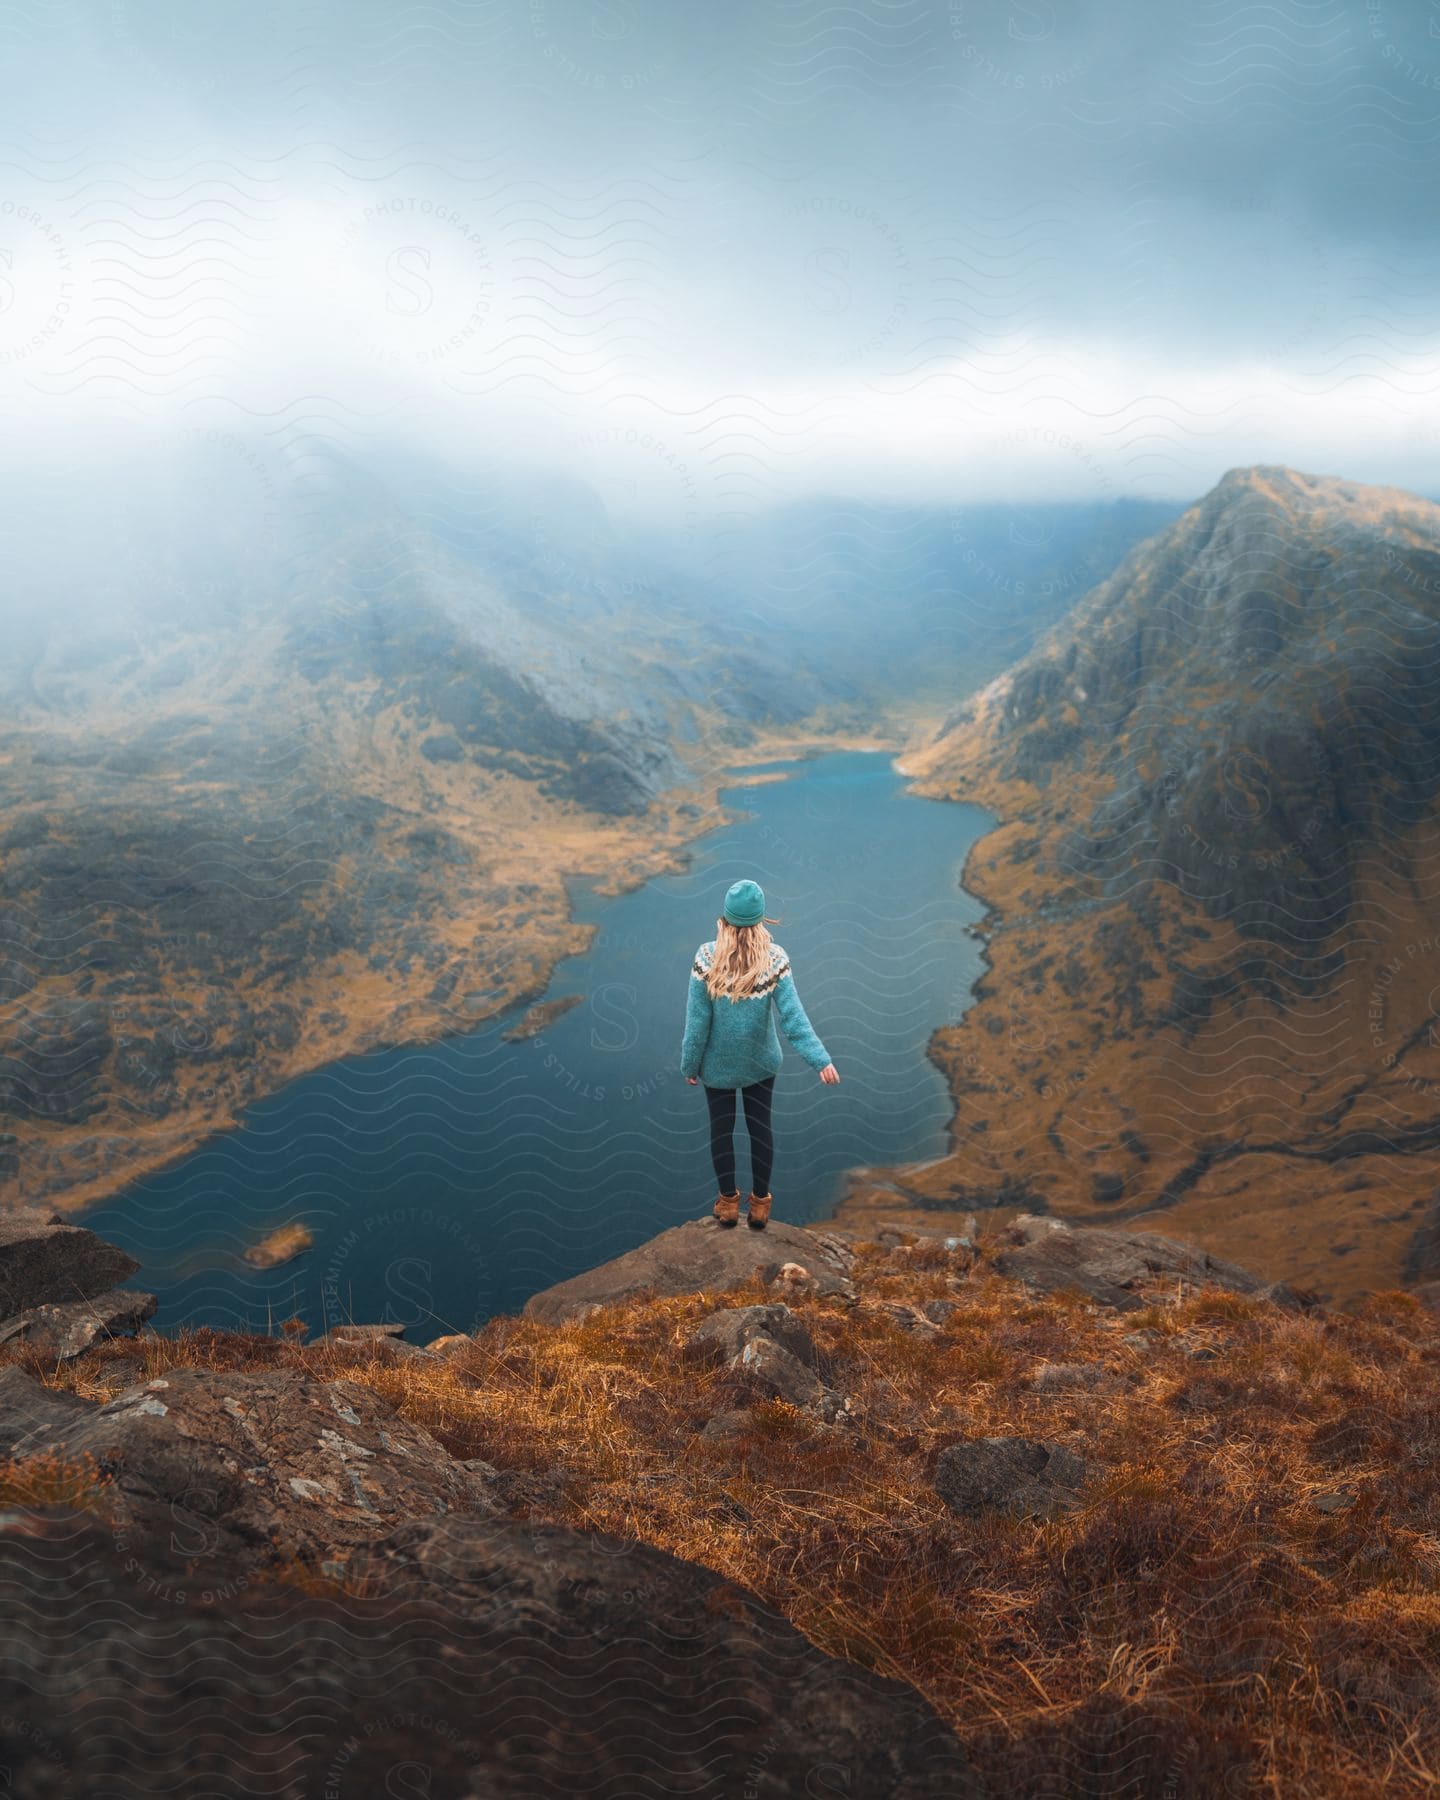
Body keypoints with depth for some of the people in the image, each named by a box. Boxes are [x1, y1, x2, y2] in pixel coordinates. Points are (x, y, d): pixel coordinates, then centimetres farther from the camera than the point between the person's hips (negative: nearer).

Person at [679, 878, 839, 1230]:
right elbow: (793, 1016, -21)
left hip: (718, 1060, -1)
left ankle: (728, 1201, 32)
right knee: (760, 1126, 18)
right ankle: (759, 1203, 30)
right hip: (760, 1058, 1)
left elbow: (698, 1019, -16)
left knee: (721, 1127, 17)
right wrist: (821, 1060, -18)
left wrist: (689, 1063, -3)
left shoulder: (706, 957, -22)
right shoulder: (774, 959, -19)